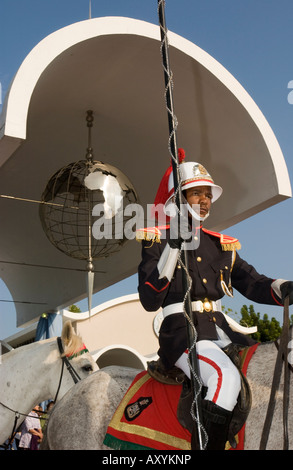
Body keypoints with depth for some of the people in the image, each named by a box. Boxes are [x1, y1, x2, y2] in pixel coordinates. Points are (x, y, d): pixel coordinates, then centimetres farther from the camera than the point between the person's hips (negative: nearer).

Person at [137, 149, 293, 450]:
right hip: (180, 329, -6)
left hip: (220, 327, 6)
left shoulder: (222, 245, 18)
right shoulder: (158, 240, 2)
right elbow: (150, 301, -8)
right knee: (227, 377, -33)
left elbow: (251, 283, 8)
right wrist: (173, 248, -15)